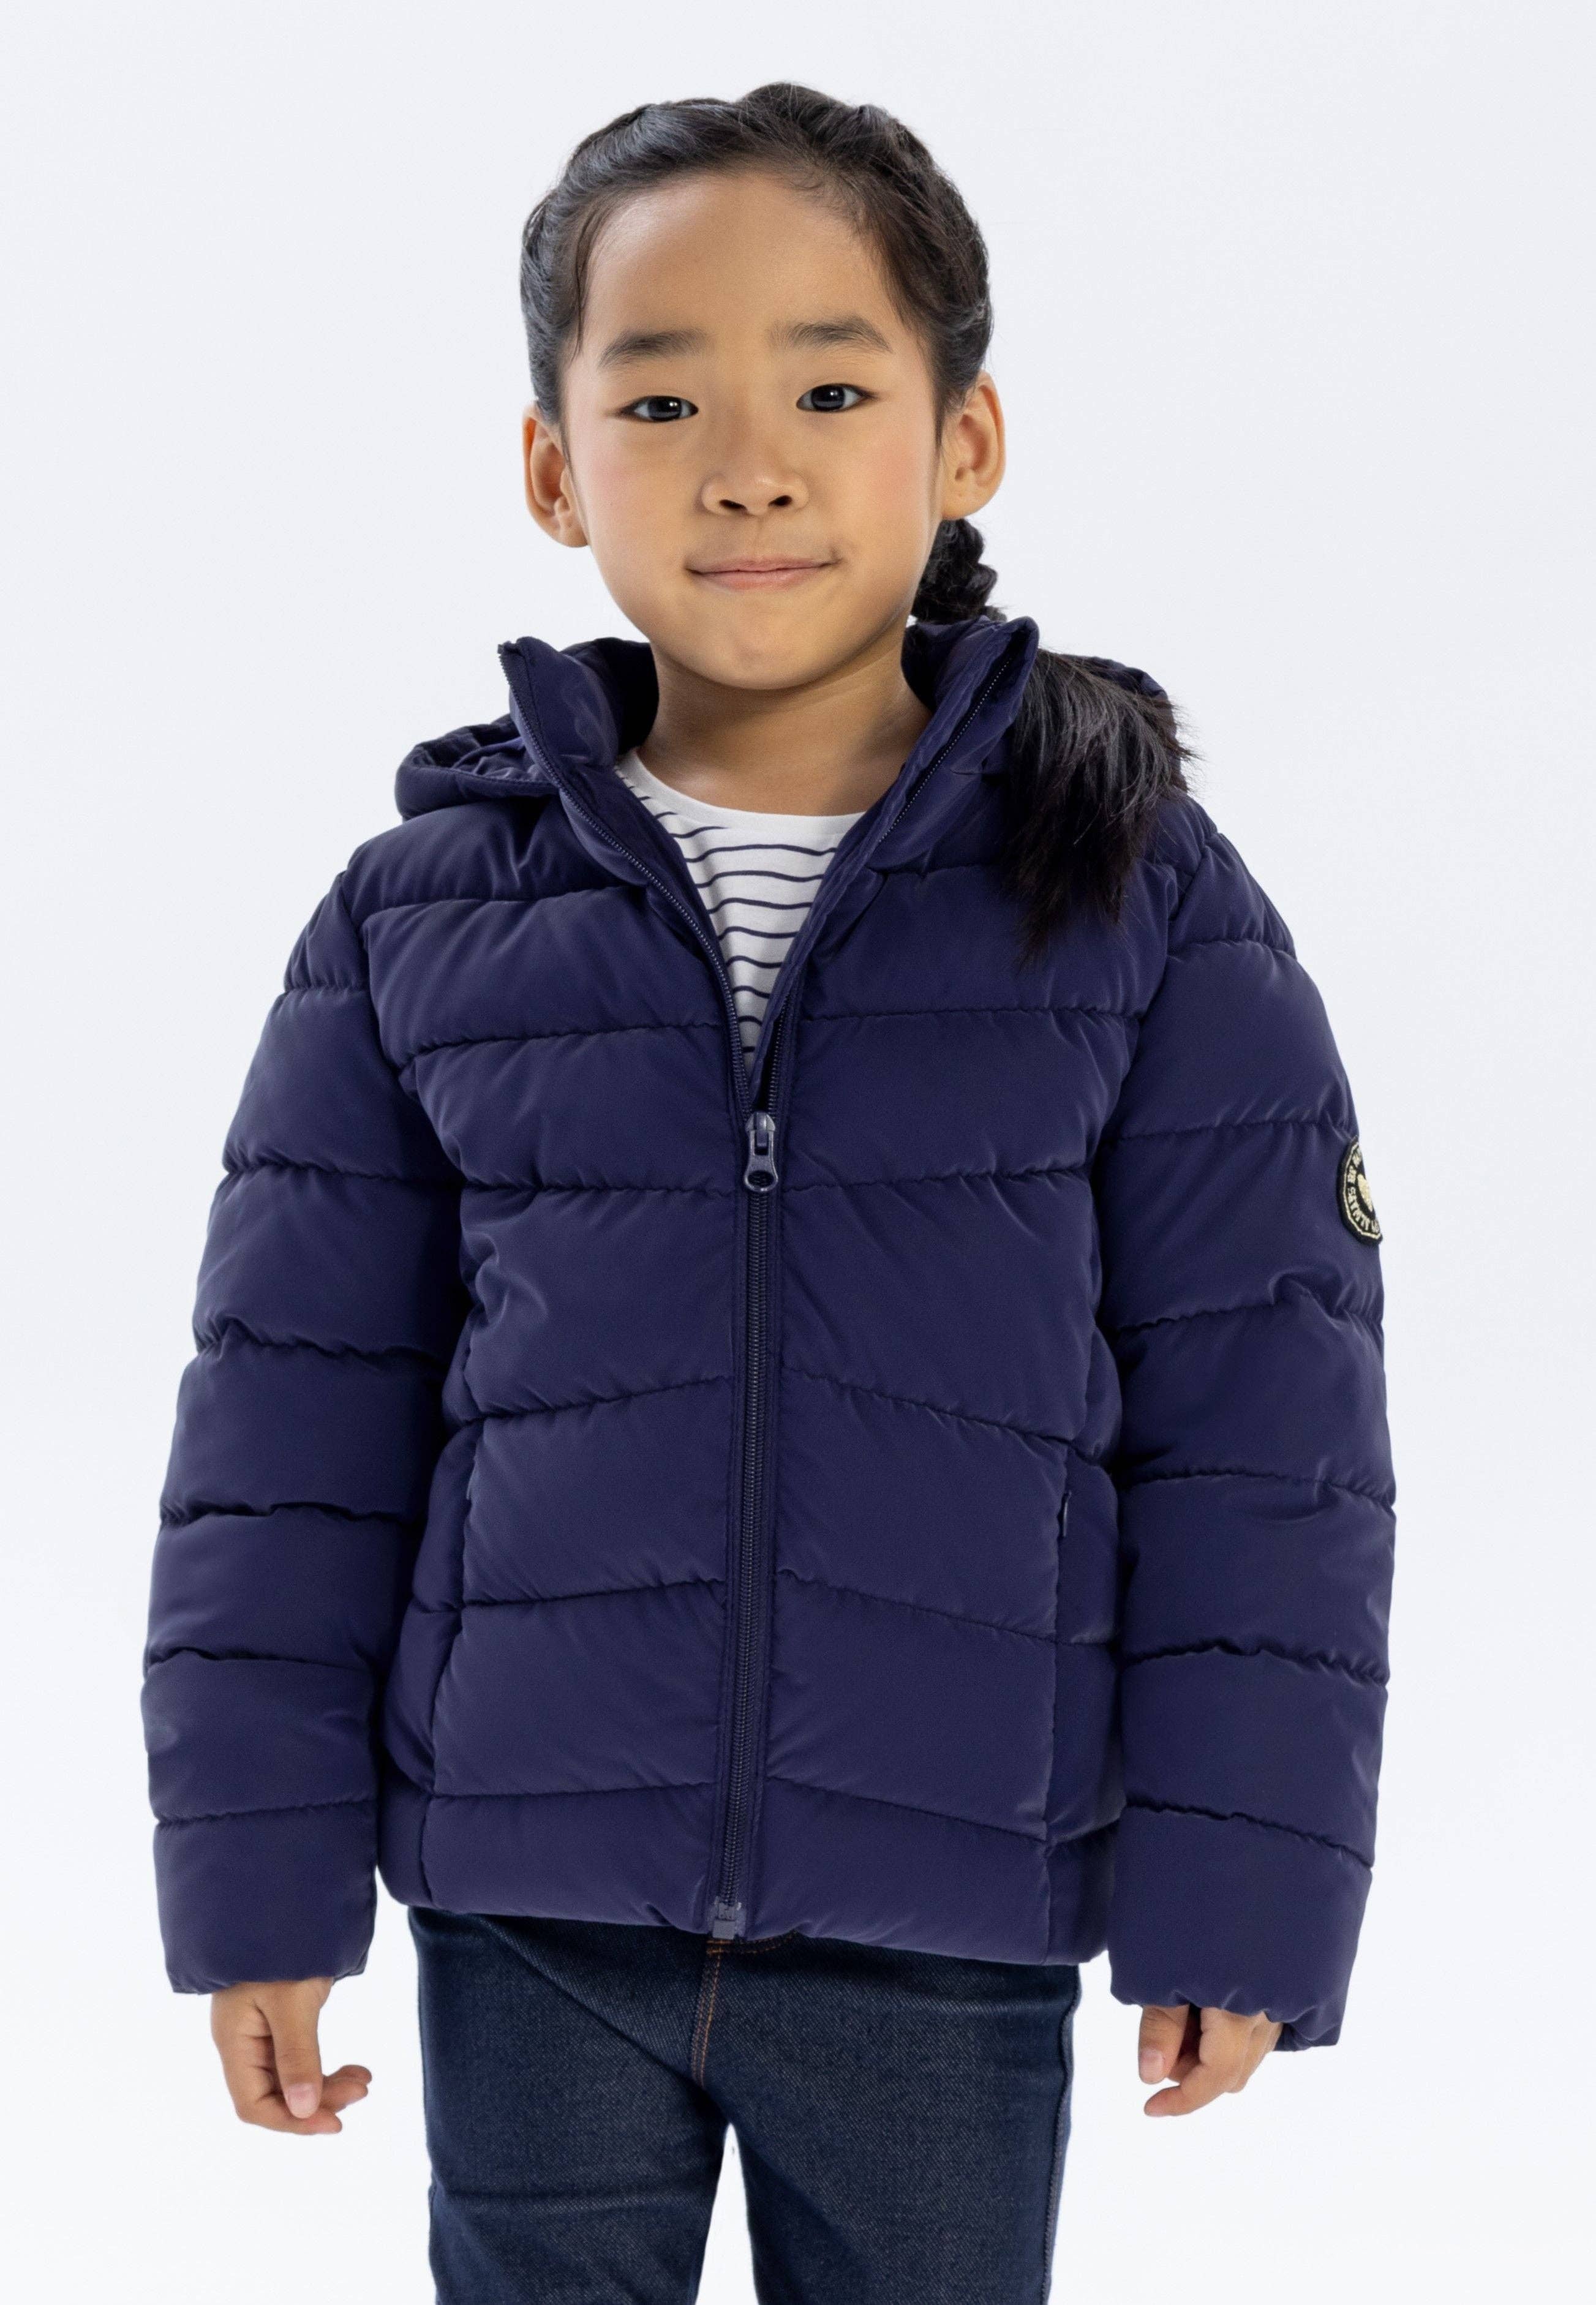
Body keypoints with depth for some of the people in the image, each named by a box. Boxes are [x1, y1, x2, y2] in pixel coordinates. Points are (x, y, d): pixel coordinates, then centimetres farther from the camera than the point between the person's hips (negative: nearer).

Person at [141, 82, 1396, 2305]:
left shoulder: (1147, 909, -4)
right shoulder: (423, 919, 0)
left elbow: (1262, 1430, -2)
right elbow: (292, 1419, 3)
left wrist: (1240, 1888, -5)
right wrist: (259, 1874, 1)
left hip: (949, 1947, -1)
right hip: (531, 1914, 1)